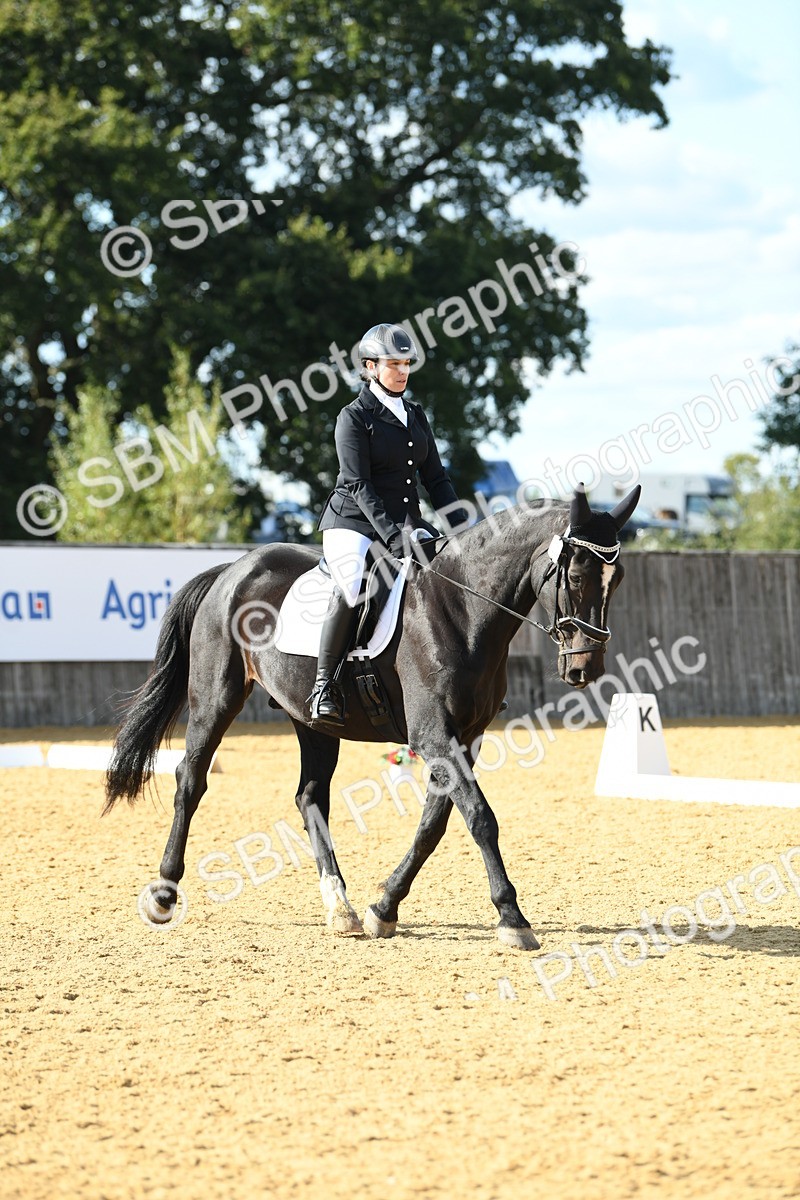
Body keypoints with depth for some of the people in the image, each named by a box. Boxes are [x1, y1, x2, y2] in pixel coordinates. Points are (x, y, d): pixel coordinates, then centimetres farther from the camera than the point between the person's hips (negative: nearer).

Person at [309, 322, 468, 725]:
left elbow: (435, 477, 16)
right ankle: (323, 686, -24)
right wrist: (393, 537, -24)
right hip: (353, 522, -6)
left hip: (406, 521, 7)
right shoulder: (354, 417, -5)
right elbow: (358, 485, -14)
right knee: (352, 588, -33)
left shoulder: (416, 416, 15)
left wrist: (460, 527, 1)